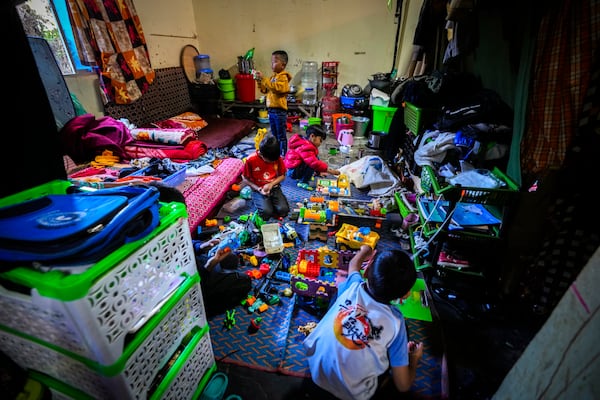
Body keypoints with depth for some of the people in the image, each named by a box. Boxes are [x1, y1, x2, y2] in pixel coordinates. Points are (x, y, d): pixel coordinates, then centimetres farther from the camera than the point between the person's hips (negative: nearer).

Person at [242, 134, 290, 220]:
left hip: (274, 188, 2)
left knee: (283, 210, -20)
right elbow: (245, 179, -5)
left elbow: (282, 176, 3)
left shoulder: (278, 158, -10)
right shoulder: (251, 160, -17)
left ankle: (271, 201, 11)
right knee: (266, 213, -25)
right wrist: (258, 189, -17)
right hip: (258, 190, -2)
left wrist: (271, 184, -15)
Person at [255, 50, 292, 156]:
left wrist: (264, 78, -24)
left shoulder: (283, 77, -9)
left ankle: (282, 155, 7)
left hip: (279, 110, -8)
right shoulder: (273, 76, 15)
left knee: (281, 136, 0)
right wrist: (259, 80, 3)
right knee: (274, 135, 16)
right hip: (271, 110, 8)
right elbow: (264, 90, 19)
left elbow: (277, 87, -26)